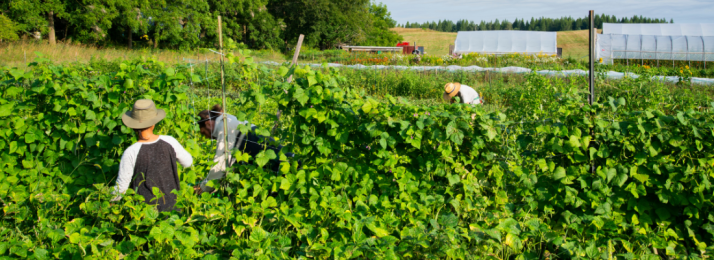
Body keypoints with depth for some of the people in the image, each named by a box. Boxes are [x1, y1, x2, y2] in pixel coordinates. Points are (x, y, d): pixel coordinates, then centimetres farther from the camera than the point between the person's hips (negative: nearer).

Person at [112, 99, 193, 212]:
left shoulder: (130, 153, -18)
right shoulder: (169, 142, -10)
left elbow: (121, 186, -8)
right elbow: (188, 162, 7)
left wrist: (111, 201, 10)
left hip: (145, 208, -4)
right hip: (171, 204, 4)